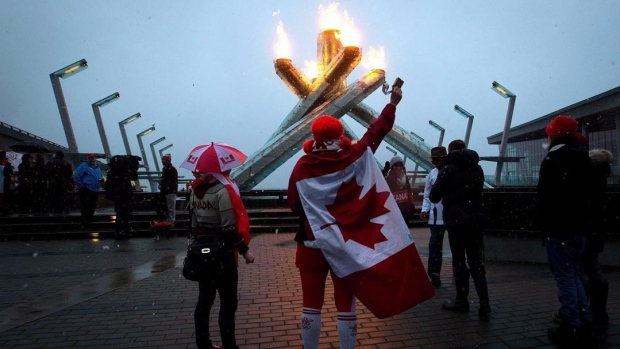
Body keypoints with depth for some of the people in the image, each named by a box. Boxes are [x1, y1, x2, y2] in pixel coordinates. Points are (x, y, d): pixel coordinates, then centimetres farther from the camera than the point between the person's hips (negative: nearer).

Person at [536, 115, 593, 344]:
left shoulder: (552, 159, -12)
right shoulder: (585, 159, 13)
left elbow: (543, 196, -15)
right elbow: (589, 193, 18)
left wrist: (544, 224, -4)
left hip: (559, 228, -8)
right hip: (579, 226, 8)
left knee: (565, 278, -2)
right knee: (573, 275, 17)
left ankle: (572, 329, 3)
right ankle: (584, 325, 20)